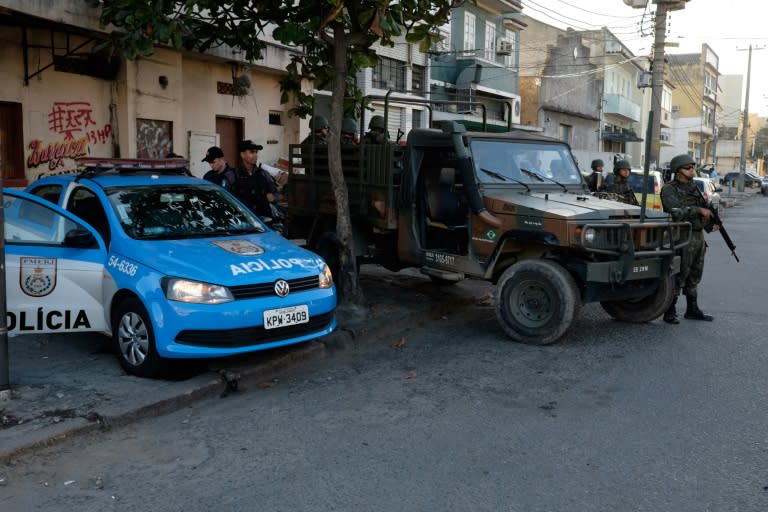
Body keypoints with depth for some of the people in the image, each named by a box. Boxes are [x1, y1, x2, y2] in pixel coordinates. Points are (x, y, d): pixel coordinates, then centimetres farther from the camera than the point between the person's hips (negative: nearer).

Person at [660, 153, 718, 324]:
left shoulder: (693, 187, 15)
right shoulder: (669, 190, -10)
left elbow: (704, 207, 16)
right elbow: (676, 211, -23)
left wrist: (713, 222, 0)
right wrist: (699, 210, -23)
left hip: (699, 236, 8)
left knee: (694, 276, 14)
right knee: (678, 276, -6)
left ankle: (692, 310, 24)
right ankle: (670, 313, 1)